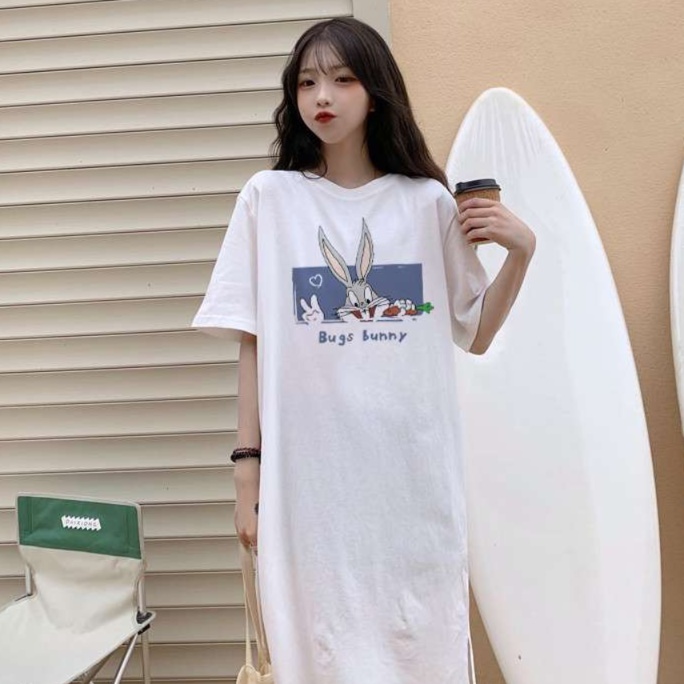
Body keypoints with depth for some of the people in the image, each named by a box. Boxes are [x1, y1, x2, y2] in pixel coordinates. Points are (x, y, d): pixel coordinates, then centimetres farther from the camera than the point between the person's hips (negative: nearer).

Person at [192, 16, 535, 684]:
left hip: (415, 469, 1)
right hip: (309, 470, 0)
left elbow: (475, 335, 10)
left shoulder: (428, 201, 4)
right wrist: (248, 467, 0)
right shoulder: (269, 197, 2)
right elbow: (254, 344, 2)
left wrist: (521, 251, -3)